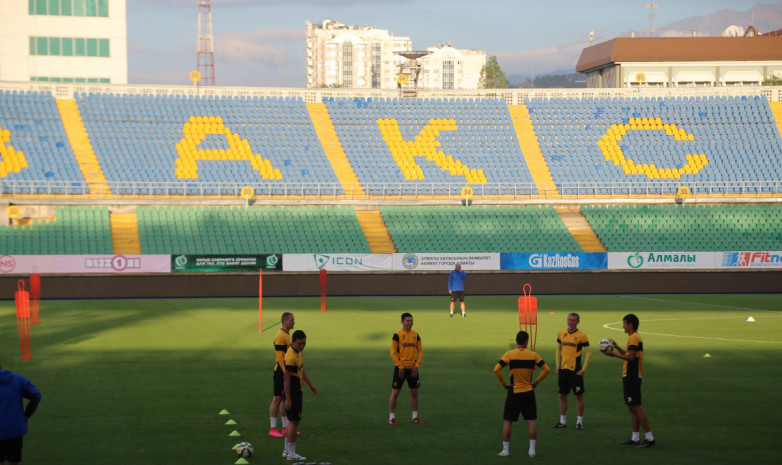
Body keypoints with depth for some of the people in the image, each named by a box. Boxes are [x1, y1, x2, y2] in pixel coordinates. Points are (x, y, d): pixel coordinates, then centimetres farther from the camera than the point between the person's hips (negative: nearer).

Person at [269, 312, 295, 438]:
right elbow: (279, 356, -20)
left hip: (287, 372, 9)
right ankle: (273, 429, 0)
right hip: (281, 371, -9)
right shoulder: (280, 336, -16)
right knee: (277, 399, -4)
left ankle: (286, 427, 18)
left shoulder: (288, 334, 14)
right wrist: (285, 372, -22)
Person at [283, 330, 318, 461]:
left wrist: (311, 384, 24)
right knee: (294, 421, -4)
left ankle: (287, 450, 26)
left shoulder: (298, 352, 8)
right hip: (292, 392, -10)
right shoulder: (291, 357, -23)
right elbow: (287, 378, -23)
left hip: (297, 391, 10)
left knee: (292, 420, 17)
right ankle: (291, 454, 3)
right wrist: (288, 399, -22)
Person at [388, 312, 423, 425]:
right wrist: (400, 367, -14)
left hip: (412, 368, 4)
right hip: (400, 368, -4)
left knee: (414, 392, 7)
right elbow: (393, 353, -9)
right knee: (395, 392, -1)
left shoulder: (415, 335, 6)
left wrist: (417, 366, -3)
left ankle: (415, 416, 18)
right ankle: (391, 417, 8)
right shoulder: (397, 335, -8)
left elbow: (420, 351, 9)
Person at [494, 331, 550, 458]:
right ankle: (532, 450, 5)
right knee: (531, 421, 7)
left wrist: (503, 383, -5)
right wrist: (536, 382, 6)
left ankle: (505, 450, 8)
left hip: (514, 392, -2)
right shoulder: (533, 355, -1)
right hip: (529, 392, 2)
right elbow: (546, 369, -1)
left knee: (507, 421, 7)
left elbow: (496, 369, -17)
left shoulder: (509, 354, -9)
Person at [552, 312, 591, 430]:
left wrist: (584, 369, -13)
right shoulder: (561, 333, 5)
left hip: (575, 370, -5)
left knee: (579, 395, 0)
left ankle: (579, 422, 7)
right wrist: (557, 365, 7)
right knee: (562, 395, 9)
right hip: (563, 369, 5)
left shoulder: (581, 336, -8)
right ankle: (562, 421, 19)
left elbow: (588, 353, -7)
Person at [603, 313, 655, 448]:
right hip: (631, 376, 11)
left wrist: (614, 354, -15)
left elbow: (631, 357, -22)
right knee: (633, 408, 12)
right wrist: (617, 347, 19)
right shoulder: (635, 337, 17)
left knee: (636, 407, -10)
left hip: (631, 377, -11)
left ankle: (650, 438, -9)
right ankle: (635, 438, 16)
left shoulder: (633, 338, -15)